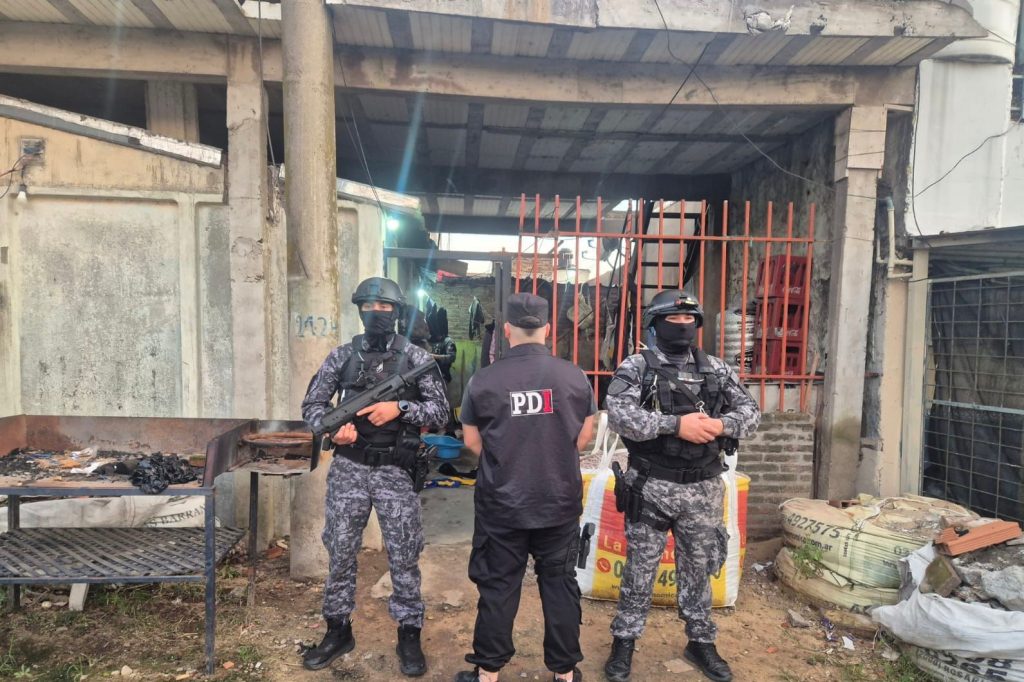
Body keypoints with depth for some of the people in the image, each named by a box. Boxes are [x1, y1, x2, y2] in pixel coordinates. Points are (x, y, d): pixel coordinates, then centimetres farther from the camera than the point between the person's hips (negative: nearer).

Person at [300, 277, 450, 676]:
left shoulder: (416, 358, -2)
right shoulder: (341, 356, 3)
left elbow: (441, 411, -5)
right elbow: (311, 405, 6)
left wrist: (399, 408, -20)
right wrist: (331, 428, -14)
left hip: (395, 471, -2)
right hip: (348, 468, 2)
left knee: (404, 557, 6)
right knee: (340, 552, 12)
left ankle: (409, 636, 23)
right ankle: (338, 631, 30)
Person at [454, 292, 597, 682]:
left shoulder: (483, 380, -11)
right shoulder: (574, 376, -8)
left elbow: (472, 441, 0)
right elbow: (585, 435, 3)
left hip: (501, 504, -1)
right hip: (560, 503, 1)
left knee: (498, 586, 12)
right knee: (560, 584, 15)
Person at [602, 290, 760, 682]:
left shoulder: (716, 369, 7)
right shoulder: (636, 367, -6)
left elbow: (751, 410, 7)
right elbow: (617, 413, -20)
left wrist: (721, 425, -15)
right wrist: (675, 425, -26)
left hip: (703, 489, 4)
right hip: (650, 488, -3)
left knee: (698, 569, 17)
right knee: (640, 569, 9)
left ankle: (701, 642, 35)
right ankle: (624, 642, 26)